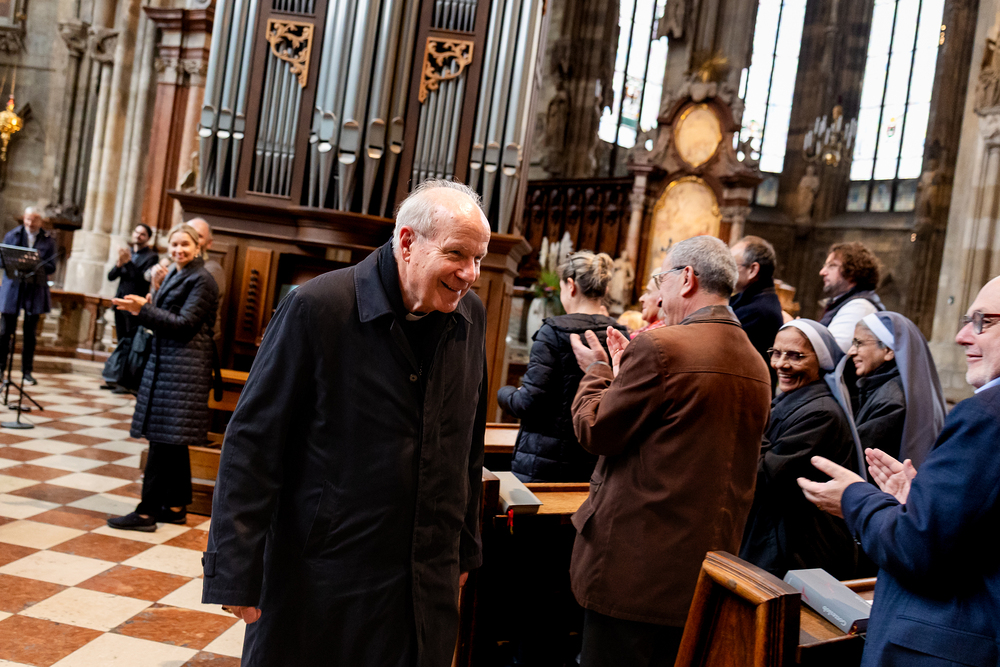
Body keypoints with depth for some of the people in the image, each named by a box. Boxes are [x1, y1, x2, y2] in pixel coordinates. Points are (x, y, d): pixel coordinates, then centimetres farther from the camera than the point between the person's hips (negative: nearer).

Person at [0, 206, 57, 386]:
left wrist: (37, 265, -19)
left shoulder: (48, 240, 6)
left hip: (35, 290, 0)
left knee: (30, 333, 5)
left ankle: (27, 372, 11)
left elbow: (51, 267, 2)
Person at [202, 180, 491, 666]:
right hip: (319, 582, -4)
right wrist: (236, 573, -14)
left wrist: (464, 549, 16)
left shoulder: (471, 316, 2)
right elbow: (253, 444, -13)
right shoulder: (317, 307, -15)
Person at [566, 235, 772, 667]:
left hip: (635, 566, -8)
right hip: (709, 567, 8)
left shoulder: (659, 348, -17)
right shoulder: (756, 365, 9)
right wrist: (625, 372, 19)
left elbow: (595, 432, -10)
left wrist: (596, 371, 8)